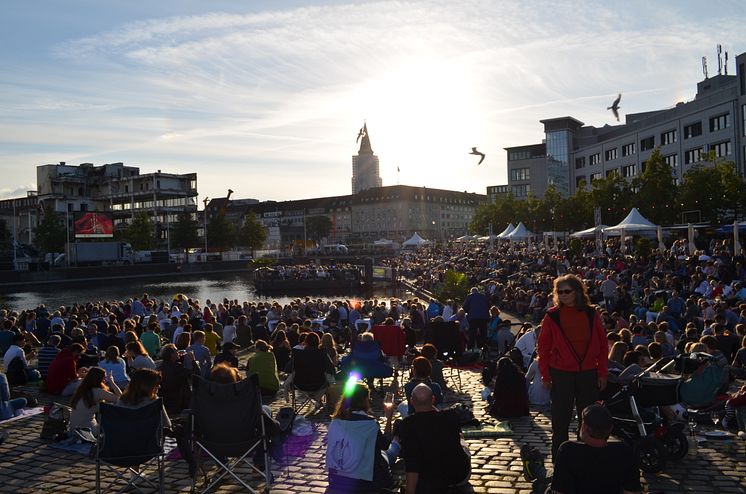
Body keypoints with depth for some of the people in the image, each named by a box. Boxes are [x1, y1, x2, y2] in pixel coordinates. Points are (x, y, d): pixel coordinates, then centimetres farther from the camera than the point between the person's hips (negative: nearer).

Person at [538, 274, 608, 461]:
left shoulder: (591, 314, 1)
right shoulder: (552, 315, -4)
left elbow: (602, 345, 5)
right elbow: (544, 347, -1)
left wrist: (602, 373, 2)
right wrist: (545, 375, -3)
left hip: (588, 374, 2)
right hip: (561, 375, -2)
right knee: (560, 420, 6)